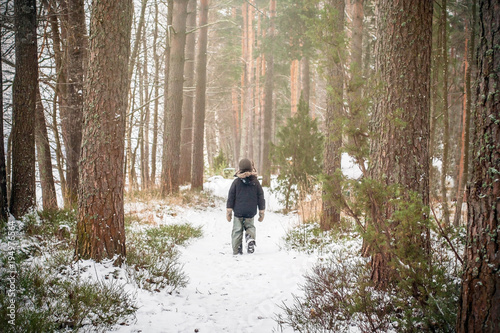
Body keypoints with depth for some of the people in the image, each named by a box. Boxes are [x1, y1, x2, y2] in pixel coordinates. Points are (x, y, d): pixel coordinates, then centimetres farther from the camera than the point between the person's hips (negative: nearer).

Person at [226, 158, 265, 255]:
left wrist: (229, 211, 4)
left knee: (237, 230, 7)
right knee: (250, 226, 19)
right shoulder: (255, 182, 1)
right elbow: (261, 197, 5)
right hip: (251, 212, 1)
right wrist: (261, 212, 13)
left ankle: (237, 250, 3)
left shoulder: (236, 182, -4)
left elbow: (231, 197, -2)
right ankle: (251, 238, -12)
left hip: (238, 212, -1)